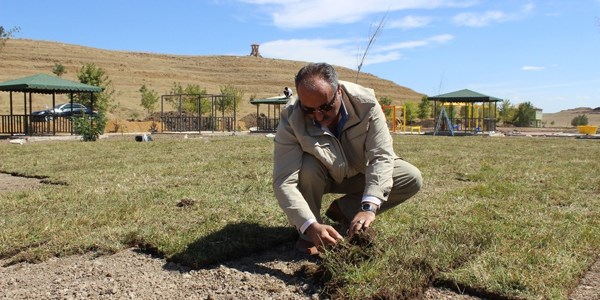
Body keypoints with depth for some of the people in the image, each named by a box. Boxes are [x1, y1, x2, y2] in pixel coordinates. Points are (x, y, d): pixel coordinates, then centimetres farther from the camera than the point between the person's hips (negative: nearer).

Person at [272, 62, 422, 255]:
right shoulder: (291, 120, -32)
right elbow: (284, 182, -36)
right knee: (308, 167, -36)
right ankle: (309, 234, -10)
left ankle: (342, 210, -1)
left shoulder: (366, 103, -29)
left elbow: (381, 156, -32)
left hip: (359, 174, 2)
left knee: (412, 179, -16)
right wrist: (310, 226, -50)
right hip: (319, 177, -2)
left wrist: (369, 207, -46)